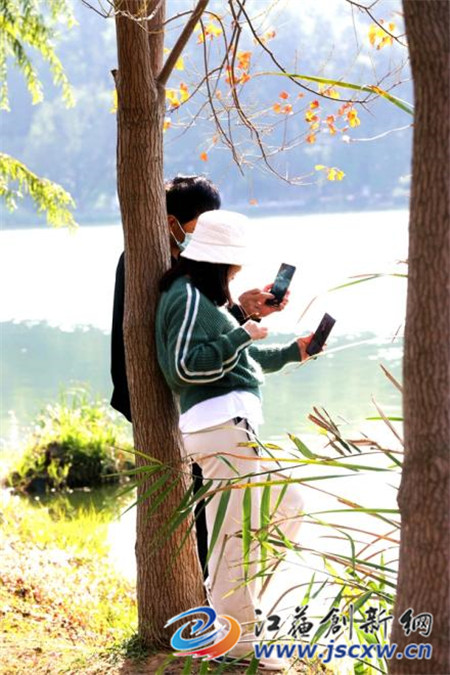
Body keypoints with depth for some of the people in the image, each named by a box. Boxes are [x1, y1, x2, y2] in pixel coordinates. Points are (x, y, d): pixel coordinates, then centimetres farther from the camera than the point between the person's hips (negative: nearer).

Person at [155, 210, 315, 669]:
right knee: (236, 531, -8)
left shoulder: (203, 297, 23)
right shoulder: (189, 297, -10)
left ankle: (230, 597, 18)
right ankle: (236, 641, -2)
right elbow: (188, 365, -19)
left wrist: (292, 352, 31)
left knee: (287, 505, 18)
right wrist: (242, 335, -13)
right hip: (222, 424, -11)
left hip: (234, 425, 11)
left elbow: (239, 359, 31)